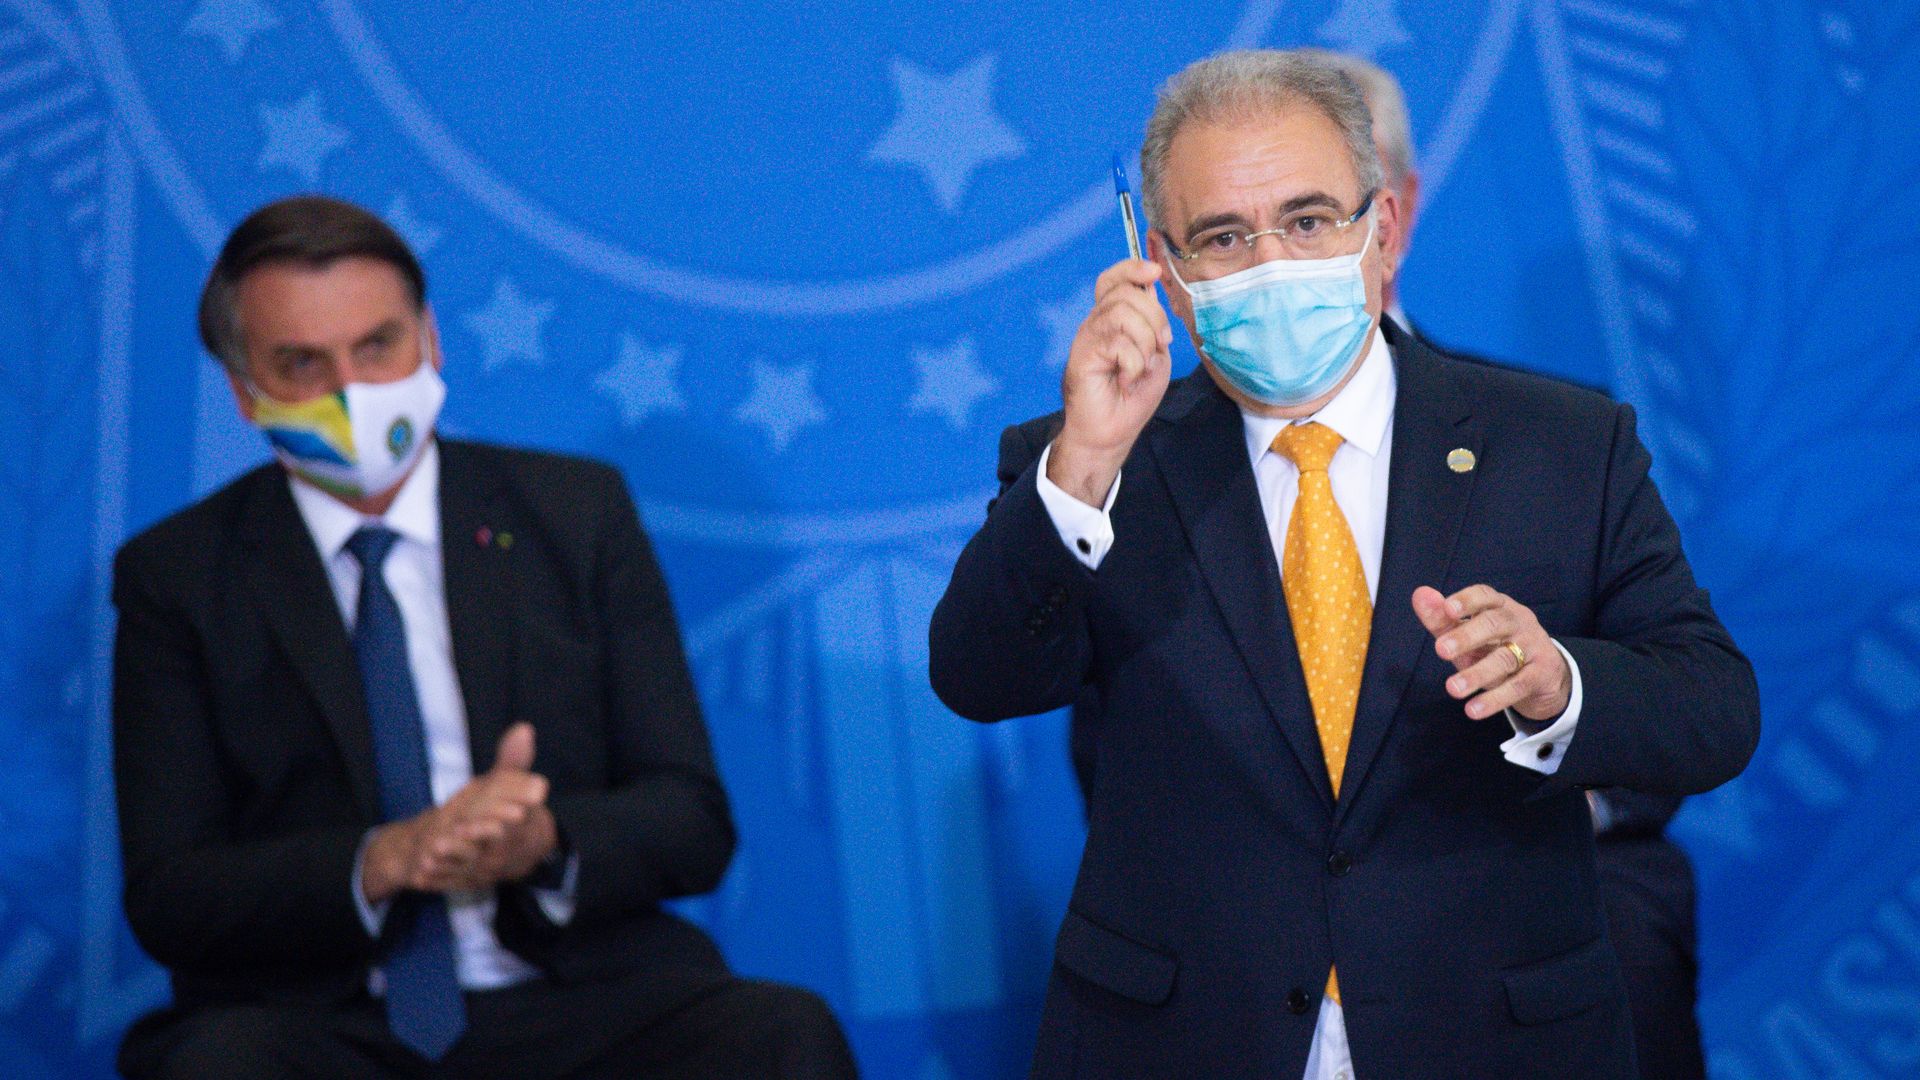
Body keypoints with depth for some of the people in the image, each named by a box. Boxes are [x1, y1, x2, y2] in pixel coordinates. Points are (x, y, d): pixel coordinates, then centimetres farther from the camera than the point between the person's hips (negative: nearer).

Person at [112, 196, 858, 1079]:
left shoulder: (577, 513, 12)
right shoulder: (176, 577, 9)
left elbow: (695, 823, 8)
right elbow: (167, 896, 2)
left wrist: (547, 843, -14)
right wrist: (385, 861, -16)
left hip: (579, 1004, 0)